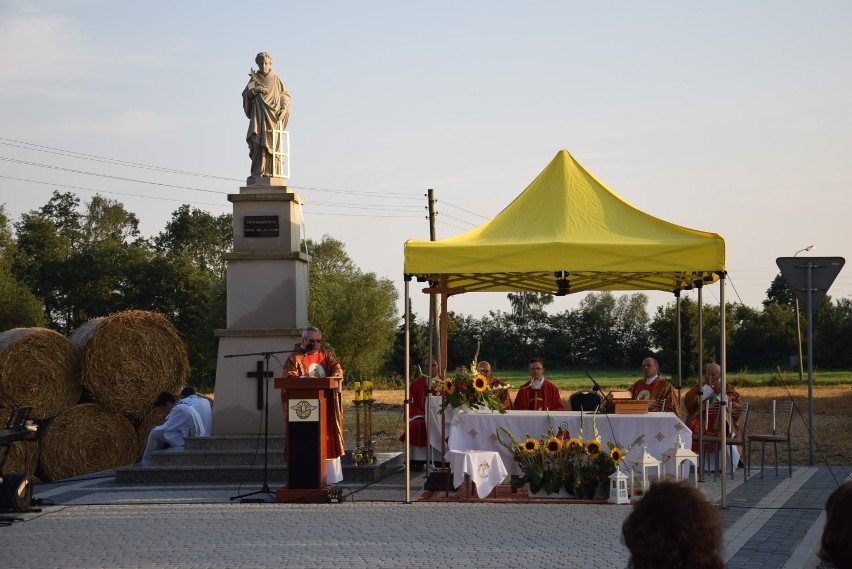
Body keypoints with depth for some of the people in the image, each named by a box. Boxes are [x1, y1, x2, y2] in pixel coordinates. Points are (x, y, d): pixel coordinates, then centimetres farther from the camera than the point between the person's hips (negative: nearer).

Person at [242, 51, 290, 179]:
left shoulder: (276, 79, 7)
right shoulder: (254, 78, 11)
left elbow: (286, 94, 9)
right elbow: (245, 94, 4)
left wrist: (284, 109, -7)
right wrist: (255, 90, -15)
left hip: (273, 116, -1)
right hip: (259, 116, 1)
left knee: (271, 144, -8)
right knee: (258, 142, -11)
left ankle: (269, 171, -10)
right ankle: (258, 172, -14)